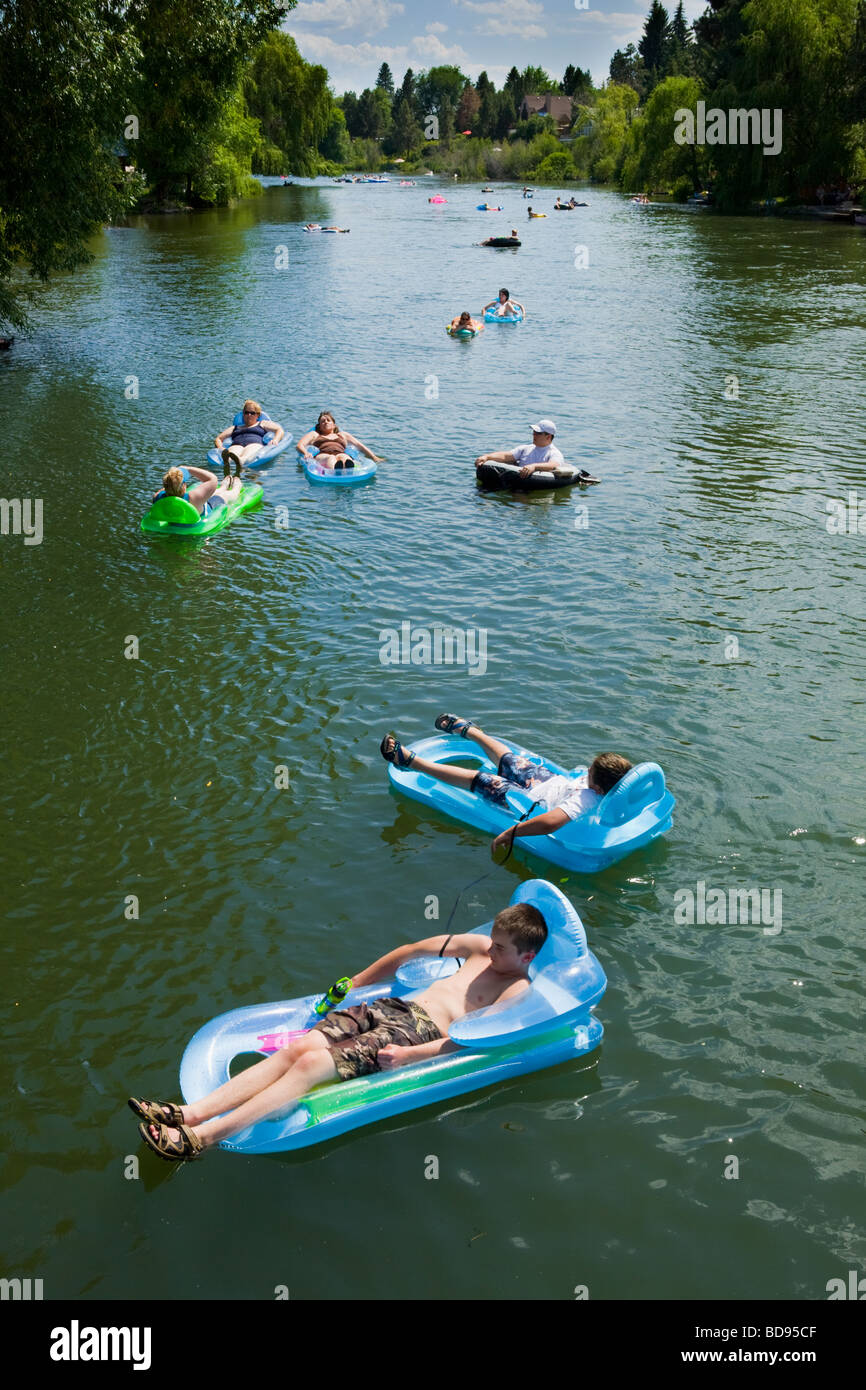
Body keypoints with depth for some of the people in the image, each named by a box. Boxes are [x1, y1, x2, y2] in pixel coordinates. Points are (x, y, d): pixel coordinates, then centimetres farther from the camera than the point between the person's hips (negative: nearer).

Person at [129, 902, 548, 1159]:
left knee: (310, 1064, -24)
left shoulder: (517, 989, -3)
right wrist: (355, 983, 25)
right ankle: (187, 1114, -21)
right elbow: (413, 950, 26)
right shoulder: (479, 946, 19)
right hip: (394, 1008, 7)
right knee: (297, 1049, -14)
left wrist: (408, 1056, -25)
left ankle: (200, 1138, -29)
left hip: (419, 1032, -7)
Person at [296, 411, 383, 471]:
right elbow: (299, 445, 20)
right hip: (322, 455, -1)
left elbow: (359, 445, 33)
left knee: (343, 457, -40)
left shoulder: (343, 434, 41)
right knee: (331, 459, -41)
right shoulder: (314, 434, 36)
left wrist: (374, 458, 20)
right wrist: (306, 453, -5)